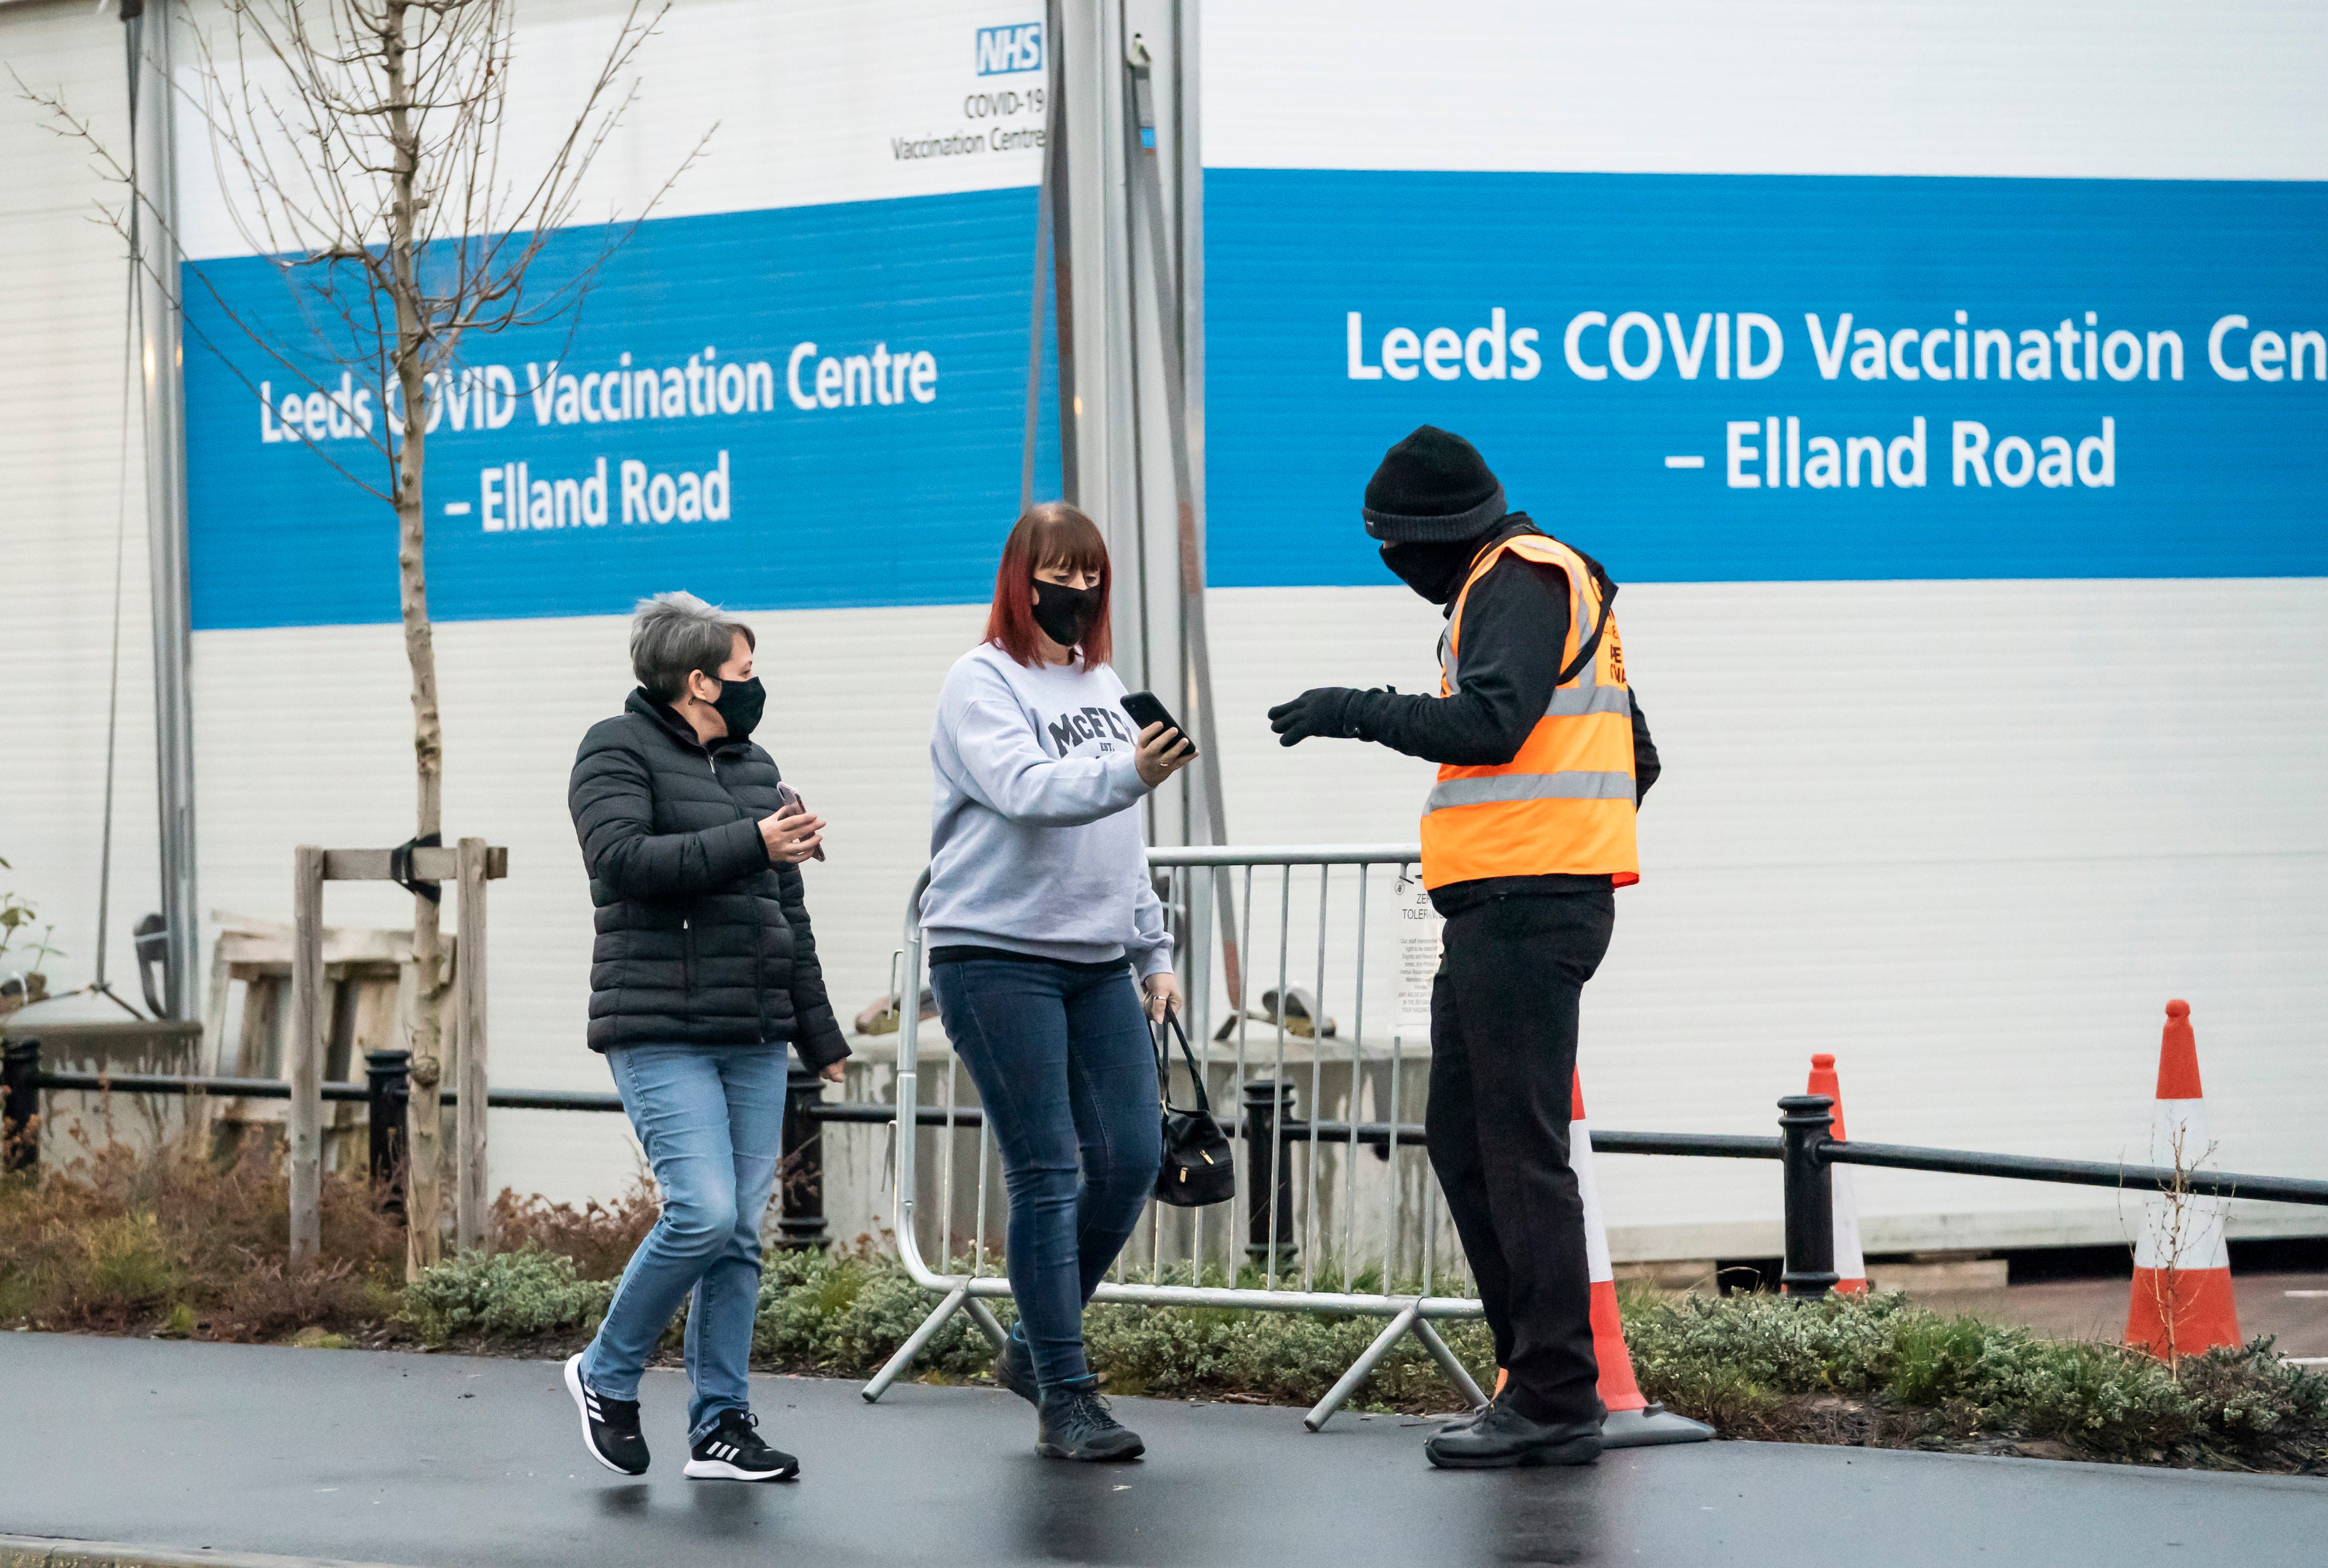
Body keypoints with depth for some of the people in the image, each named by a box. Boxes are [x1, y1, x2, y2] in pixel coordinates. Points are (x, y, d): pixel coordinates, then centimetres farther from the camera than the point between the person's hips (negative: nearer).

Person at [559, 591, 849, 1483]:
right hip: (662, 1032, -7)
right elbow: (622, 859, -19)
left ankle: (720, 1426, 8)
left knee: (742, 1232, 3)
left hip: (753, 1039, 7)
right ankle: (606, 1375, 3)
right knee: (703, 1214, -17)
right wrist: (750, 844, -21)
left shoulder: (752, 765, 20)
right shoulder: (618, 751, -2)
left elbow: (789, 915, 24)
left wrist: (819, 1034, 22)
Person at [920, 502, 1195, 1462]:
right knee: (1047, 1175, -8)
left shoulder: (1101, 685, 18)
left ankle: (1034, 1348, 19)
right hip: (997, 957, -7)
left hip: (1097, 963, 7)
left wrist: (1153, 952, 19)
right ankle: (1064, 1400, -3)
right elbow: (1026, 788, -23)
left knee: (1132, 1158, 1)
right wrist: (1128, 774, -38)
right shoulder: (983, 683, -5)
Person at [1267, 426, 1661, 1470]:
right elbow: (1636, 758, 29)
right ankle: (1538, 1377, 14)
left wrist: (1353, 711, -17)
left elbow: (1489, 721, -24)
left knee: (1520, 1151, -10)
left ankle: (1556, 1404, -9)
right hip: (1502, 913, 11)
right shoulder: (1548, 582, 24)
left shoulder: (1520, 582, -9)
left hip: (1523, 908, -11)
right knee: (1461, 1139, 12)